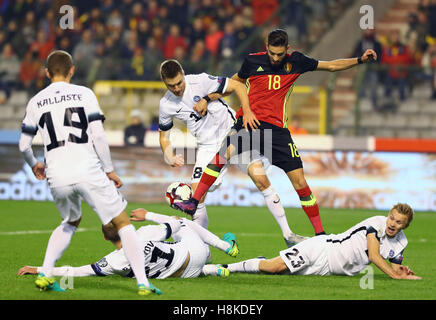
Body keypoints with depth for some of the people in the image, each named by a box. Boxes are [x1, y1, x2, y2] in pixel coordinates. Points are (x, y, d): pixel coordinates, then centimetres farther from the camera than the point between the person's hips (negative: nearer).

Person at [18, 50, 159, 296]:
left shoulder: (36, 102, 10)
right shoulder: (84, 94, 3)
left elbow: (24, 145, 16)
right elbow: (99, 136, -3)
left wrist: (34, 165, 37)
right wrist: (109, 170, 7)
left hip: (57, 178, 4)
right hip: (88, 172, -3)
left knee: (71, 222, 30)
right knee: (123, 223, 7)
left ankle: (44, 275, 18)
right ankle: (142, 282, -3)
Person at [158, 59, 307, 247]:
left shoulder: (201, 81, -18)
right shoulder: (165, 105, -7)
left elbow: (237, 86, -11)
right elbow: (164, 136, 7)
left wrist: (247, 111, -25)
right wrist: (170, 158, -12)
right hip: (208, 146, 3)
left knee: (261, 179, -12)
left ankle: (287, 234, -4)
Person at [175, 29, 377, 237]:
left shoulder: (295, 62, 6)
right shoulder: (253, 61, 3)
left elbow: (331, 66, 15)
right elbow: (234, 83, 21)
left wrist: (360, 60, 7)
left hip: (277, 129, 1)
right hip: (248, 122, -1)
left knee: (299, 182, -4)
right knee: (223, 152, -30)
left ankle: (319, 232, 8)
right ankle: (193, 203, -25)